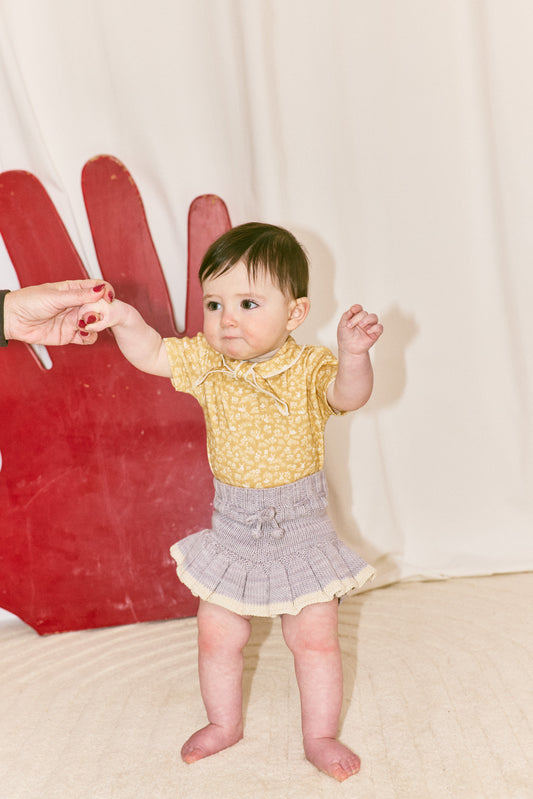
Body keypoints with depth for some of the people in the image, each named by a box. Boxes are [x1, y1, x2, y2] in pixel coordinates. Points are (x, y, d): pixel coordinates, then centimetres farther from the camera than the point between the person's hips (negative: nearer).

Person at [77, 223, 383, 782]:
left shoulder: (308, 368, -14)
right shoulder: (207, 362, -3)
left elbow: (349, 395, -30)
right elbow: (153, 355, 0)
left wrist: (353, 354, -50)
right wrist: (126, 320, -18)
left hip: (300, 527, -3)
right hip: (233, 527, 3)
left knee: (315, 637, 4)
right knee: (217, 634, 13)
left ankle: (320, 735, 27)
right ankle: (224, 723, 37)